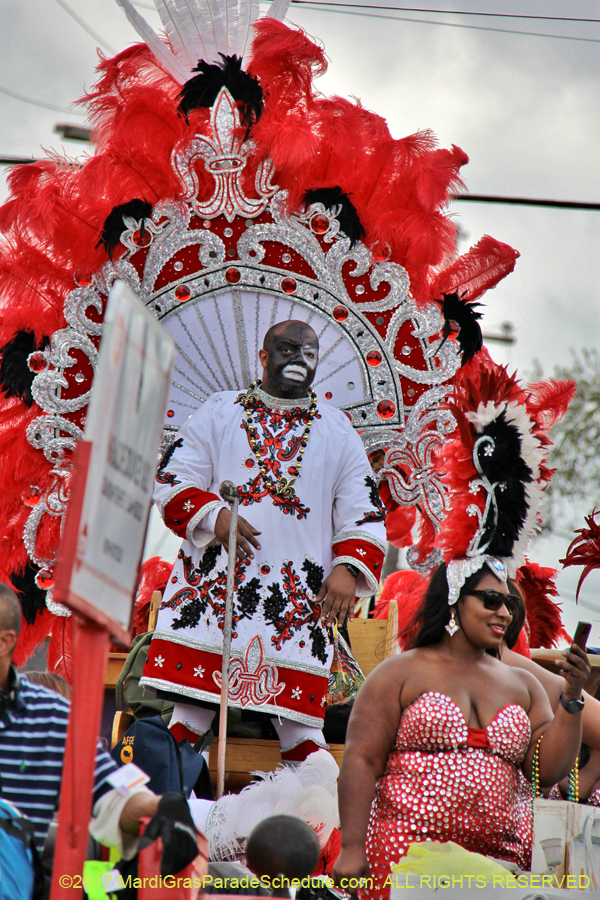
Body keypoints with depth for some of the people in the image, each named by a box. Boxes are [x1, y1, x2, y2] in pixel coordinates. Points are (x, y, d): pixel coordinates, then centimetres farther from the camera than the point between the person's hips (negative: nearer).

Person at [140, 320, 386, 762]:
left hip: (299, 591, 0)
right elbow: (173, 482, 7)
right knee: (189, 710, -6)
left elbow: (364, 512, 11)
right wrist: (214, 515, -12)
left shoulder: (338, 431, 14)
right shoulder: (219, 412, 12)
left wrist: (348, 568, -7)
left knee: (298, 718, -4)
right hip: (214, 575, 0)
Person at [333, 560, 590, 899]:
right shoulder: (401, 674, 3)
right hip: (407, 854, -4)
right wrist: (352, 848, -12)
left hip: (500, 857, 4)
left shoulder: (522, 684, 17)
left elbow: (549, 770, 9)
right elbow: (361, 760, -3)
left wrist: (571, 698, -1)